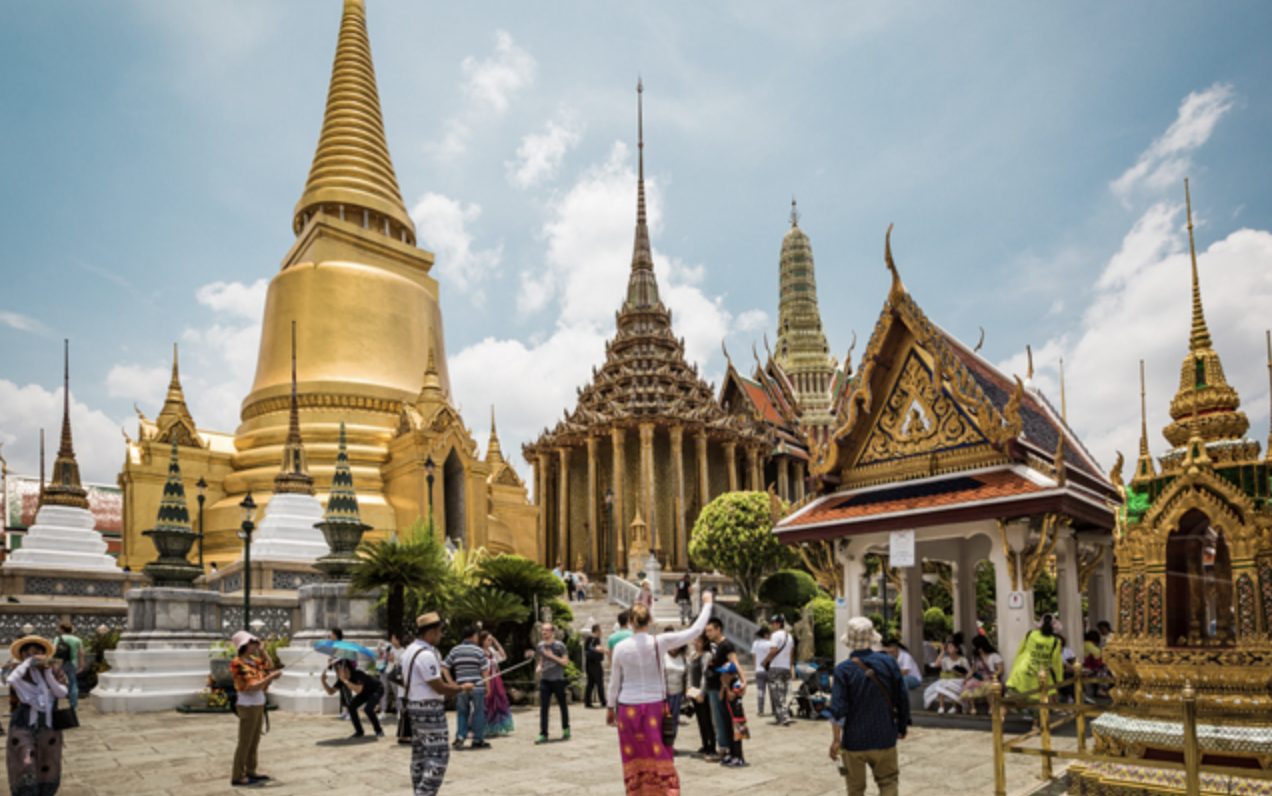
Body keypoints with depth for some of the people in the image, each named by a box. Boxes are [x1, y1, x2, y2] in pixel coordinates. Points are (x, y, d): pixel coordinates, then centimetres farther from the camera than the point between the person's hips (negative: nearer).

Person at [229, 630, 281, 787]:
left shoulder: (253, 660, 6)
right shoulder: (238, 664, -17)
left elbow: (267, 663, 25)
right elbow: (252, 687, -23)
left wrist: (260, 649, 13)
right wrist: (270, 677, -23)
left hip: (259, 705, 9)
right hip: (248, 706, -9)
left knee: (255, 741, 16)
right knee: (245, 742, -2)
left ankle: (250, 771, 27)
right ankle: (237, 777, 6)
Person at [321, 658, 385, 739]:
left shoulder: (359, 674, -38)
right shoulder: (342, 678, -17)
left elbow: (358, 690, -51)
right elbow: (331, 691, -15)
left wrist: (344, 680, -52)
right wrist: (323, 681, -30)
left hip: (376, 690, -7)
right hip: (366, 692, 7)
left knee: (368, 709, -27)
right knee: (351, 706, -11)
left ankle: (379, 731, -5)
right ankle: (359, 732, 5)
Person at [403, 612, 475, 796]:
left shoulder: (409, 650, 12)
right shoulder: (426, 655, -20)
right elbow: (440, 688, -20)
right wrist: (463, 688, -5)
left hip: (413, 705, 10)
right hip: (430, 710, -10)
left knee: (419, 754, 14)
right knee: (438, 755, -8)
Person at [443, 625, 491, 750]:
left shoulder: (455, 650, 4)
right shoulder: (479, 651, -3)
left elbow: (444, 667, 2)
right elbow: (484, 671, -5)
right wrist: (487, 687, 4)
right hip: (478, 687, -2)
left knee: (462, 713, 14)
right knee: (478, 713, 7)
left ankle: (460, 737, 1)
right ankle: (477, 741, 11)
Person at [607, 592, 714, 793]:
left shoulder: (620, 648, -5)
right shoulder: (660, 643, -9)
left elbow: (614, 682, 6)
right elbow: (696, 630, -4)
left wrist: (610, 707, 20)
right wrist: (707, 604, 8)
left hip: (628, 709, 1)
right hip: (655, 707, -1)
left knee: (635, 761, 10)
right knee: (660, 759, 5)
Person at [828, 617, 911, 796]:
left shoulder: (843, 670, -12)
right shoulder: (888, 662, -5)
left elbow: (838, 709, -14)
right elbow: (902, 699, 1)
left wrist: (836, 740, -7)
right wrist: (902, 727, 14)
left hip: (854, 740, -1)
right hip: (884, 738, 1)